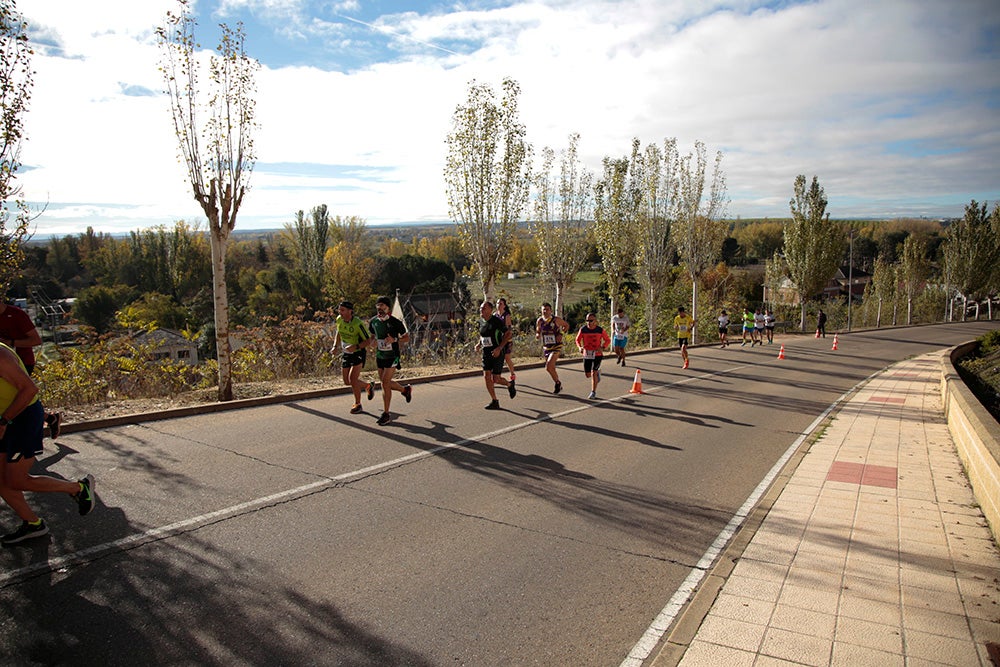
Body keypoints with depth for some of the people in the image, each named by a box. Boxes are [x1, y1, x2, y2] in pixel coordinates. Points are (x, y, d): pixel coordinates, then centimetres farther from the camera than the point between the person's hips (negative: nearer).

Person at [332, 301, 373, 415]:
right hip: (346, 354, 7)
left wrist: (355, 347, -32)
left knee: (353, 378, -15)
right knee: (347, 382, 8)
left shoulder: (358, 324, -24)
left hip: (358, 353, -7)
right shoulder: (339, 320, -5)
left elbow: (368, 340, -18)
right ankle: (368, 386, 35)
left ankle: (358, 404, 5)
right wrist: (335, 347, 2)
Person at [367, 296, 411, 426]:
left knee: (385, 383, -11)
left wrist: (394, 339, -21)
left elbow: (406, 337, -4)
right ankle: (405, 389, 43)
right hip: (379, 355, 6)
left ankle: (386, 414, -1)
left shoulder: (395, 322, -13)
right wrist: (372, 342, -7)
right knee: (384, 382, 14)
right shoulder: (373, 321, 1)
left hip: (392, 356, -6)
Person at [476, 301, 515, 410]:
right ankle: (494, 402, 7)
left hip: (497, 353, -6)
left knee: (496, 379, -6)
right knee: (486, 377, -4)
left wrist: (499, 348, -21)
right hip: (486, 353, 6)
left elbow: (509, 334, -14)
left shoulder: (497, 321, -14)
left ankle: (510, 384, 28)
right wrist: (479, 344, 5)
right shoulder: (481, 322, 6)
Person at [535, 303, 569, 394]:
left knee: (548, 367, -19)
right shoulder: (539, 321, 0)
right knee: (551, 368, 14)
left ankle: (558, 383, 2)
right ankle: (559, 386, 34)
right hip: (546, 347, 5)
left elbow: (566, 325, 6)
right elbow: (537, 331, 13)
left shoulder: (556, 319, -10)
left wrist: (561, 334, -9)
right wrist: (537, 335, -11)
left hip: (556, 346, -5)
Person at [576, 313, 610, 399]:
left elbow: (608, 340, 3)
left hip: (597, 354, -2)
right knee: (588, 375, 6)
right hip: (587, 354, 2)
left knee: (594, 373, -10)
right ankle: (598, 372, 41)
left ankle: (593, 392, 3)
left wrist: (602, 348, -15)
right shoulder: (583, 329, -6)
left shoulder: (600, 330, -9)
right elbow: (578, 339, 7)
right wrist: (580, 347, -14)